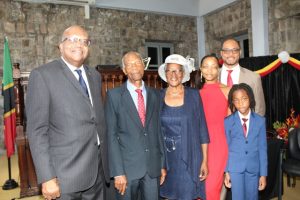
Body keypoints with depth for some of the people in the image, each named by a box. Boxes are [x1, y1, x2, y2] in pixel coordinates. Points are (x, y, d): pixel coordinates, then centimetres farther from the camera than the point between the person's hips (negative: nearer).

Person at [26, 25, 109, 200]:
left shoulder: (95, 76, 11)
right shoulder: (43, 75, -7)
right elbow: (37, 129, -11)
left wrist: (106, 161, 11)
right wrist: (47, 178, -16)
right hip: (66, 174, -5)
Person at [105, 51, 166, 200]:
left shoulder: (154, 95, 7)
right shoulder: (114, 95, -4)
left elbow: (158, 130, 9)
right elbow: (111, 135, -7)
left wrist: (162, 164, 9)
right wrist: (118, 172, -11)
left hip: (153, 166, 3)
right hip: (127, 166, -3)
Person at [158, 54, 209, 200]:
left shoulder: (193, 95, -4)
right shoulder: (158, 97, 0)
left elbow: (202, 128, -2)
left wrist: (204, 160, -4)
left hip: (189, 158, -1)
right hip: (166, 158, 2)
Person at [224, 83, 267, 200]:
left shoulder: (260, 121, -1)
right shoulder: (228, 122, -4)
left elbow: (262, 148, 0)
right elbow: (226, 148, 0)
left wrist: (263, 174, 0)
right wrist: (226, 172, 0)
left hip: (253, 167, 1)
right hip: (235, 167, -1)